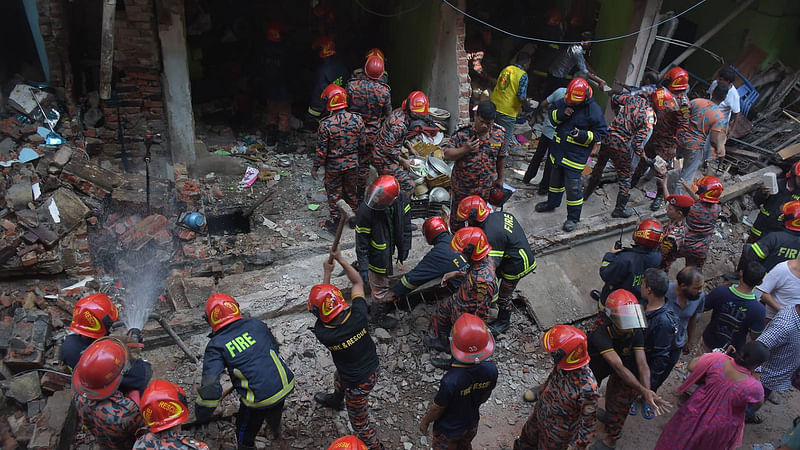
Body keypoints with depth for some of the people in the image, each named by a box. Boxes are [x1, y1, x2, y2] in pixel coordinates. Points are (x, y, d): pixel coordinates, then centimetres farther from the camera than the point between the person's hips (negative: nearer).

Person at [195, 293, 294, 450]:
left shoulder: (215, 346, -9)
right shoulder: (256, 324, 3)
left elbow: (210, 383, -16)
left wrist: (202, 416, -4)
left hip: (259, 398, -5)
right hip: (286, 384, 6)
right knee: (274, 410, 39)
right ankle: (277, 433, 67)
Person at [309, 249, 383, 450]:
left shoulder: (323, 334, -33)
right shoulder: (358, 315, -29)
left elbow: (321, 307, -13)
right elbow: (358, 282, -12)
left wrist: (327, 273, -8)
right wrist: (340, 259, -11)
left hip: (358, 383, -7)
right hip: (372, 367, 7)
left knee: (360, 422, 18)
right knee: (338, 378, 38)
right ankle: (336, 400, 70)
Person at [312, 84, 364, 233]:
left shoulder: (325, 124, -23)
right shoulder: (357, 119, -12)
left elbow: (322, 150, -16)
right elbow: (362, 143, -1)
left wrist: (315, 167, -2)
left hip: (333, 165, -3)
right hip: (352, 164, 3)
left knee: (334, 193, 14)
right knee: (351, 190, 22)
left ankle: (335, 222, 25)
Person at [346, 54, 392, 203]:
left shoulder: (352, 84, -15)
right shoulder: (384, 90, -13)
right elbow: (387, 113, -2)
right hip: (371, 133, 0)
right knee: (364, 164, 14)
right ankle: (360, 195, 25)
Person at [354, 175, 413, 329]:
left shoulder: (401, 199, -22)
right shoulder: (365, 212, -36)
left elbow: (405, 224, -2)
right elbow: (361, 243, -24)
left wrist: (404, 248, 6)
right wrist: (363, 267, -20)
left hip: (389, 252, 5)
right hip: (376, 257, -5)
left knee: (386, 279, 31)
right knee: (381, 287, 13)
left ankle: (387, 303, 60)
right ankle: (379, 316, 41)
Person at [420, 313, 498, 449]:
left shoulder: (450, 381, -43)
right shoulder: (491, 370, -28)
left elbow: (437, 408, -23)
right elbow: (486, 395, -6)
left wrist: (425, 421, -3)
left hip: (449, 430, -4)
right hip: (472, 423, 4)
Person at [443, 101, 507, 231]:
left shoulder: (498, 134, -8)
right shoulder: (463, 133, -18)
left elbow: (501, 158, 6)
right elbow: (447, 155, -16)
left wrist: (500, 179, 13)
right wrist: (465, 149, -32)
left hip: (485, 187, 2)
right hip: (461, 185, -2)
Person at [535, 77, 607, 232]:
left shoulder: (594, 110, -16)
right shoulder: (565, 101, -1)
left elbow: (600, 134, -10)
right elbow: (551, 115, 6)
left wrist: (582, 135, -26)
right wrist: (562, 113, -15)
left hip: (576, 154, -6)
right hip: (559, 149, 6)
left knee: (572, 185, -5)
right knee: (556, 178, 23)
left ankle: (573, 217, 9)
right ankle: (552, 203, 46)